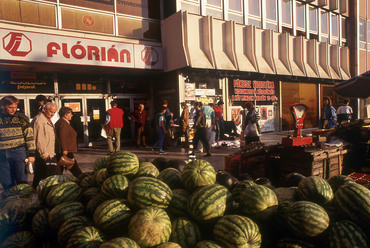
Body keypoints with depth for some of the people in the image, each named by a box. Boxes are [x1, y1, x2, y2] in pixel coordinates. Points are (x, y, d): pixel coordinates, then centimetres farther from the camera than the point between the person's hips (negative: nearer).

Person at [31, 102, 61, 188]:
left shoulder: (48, 120, 17)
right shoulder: (39, 120, -16)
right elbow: (39, 140, -21)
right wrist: (44, 155, -19)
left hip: (50, 154, 10)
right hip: (44, 156, -10)